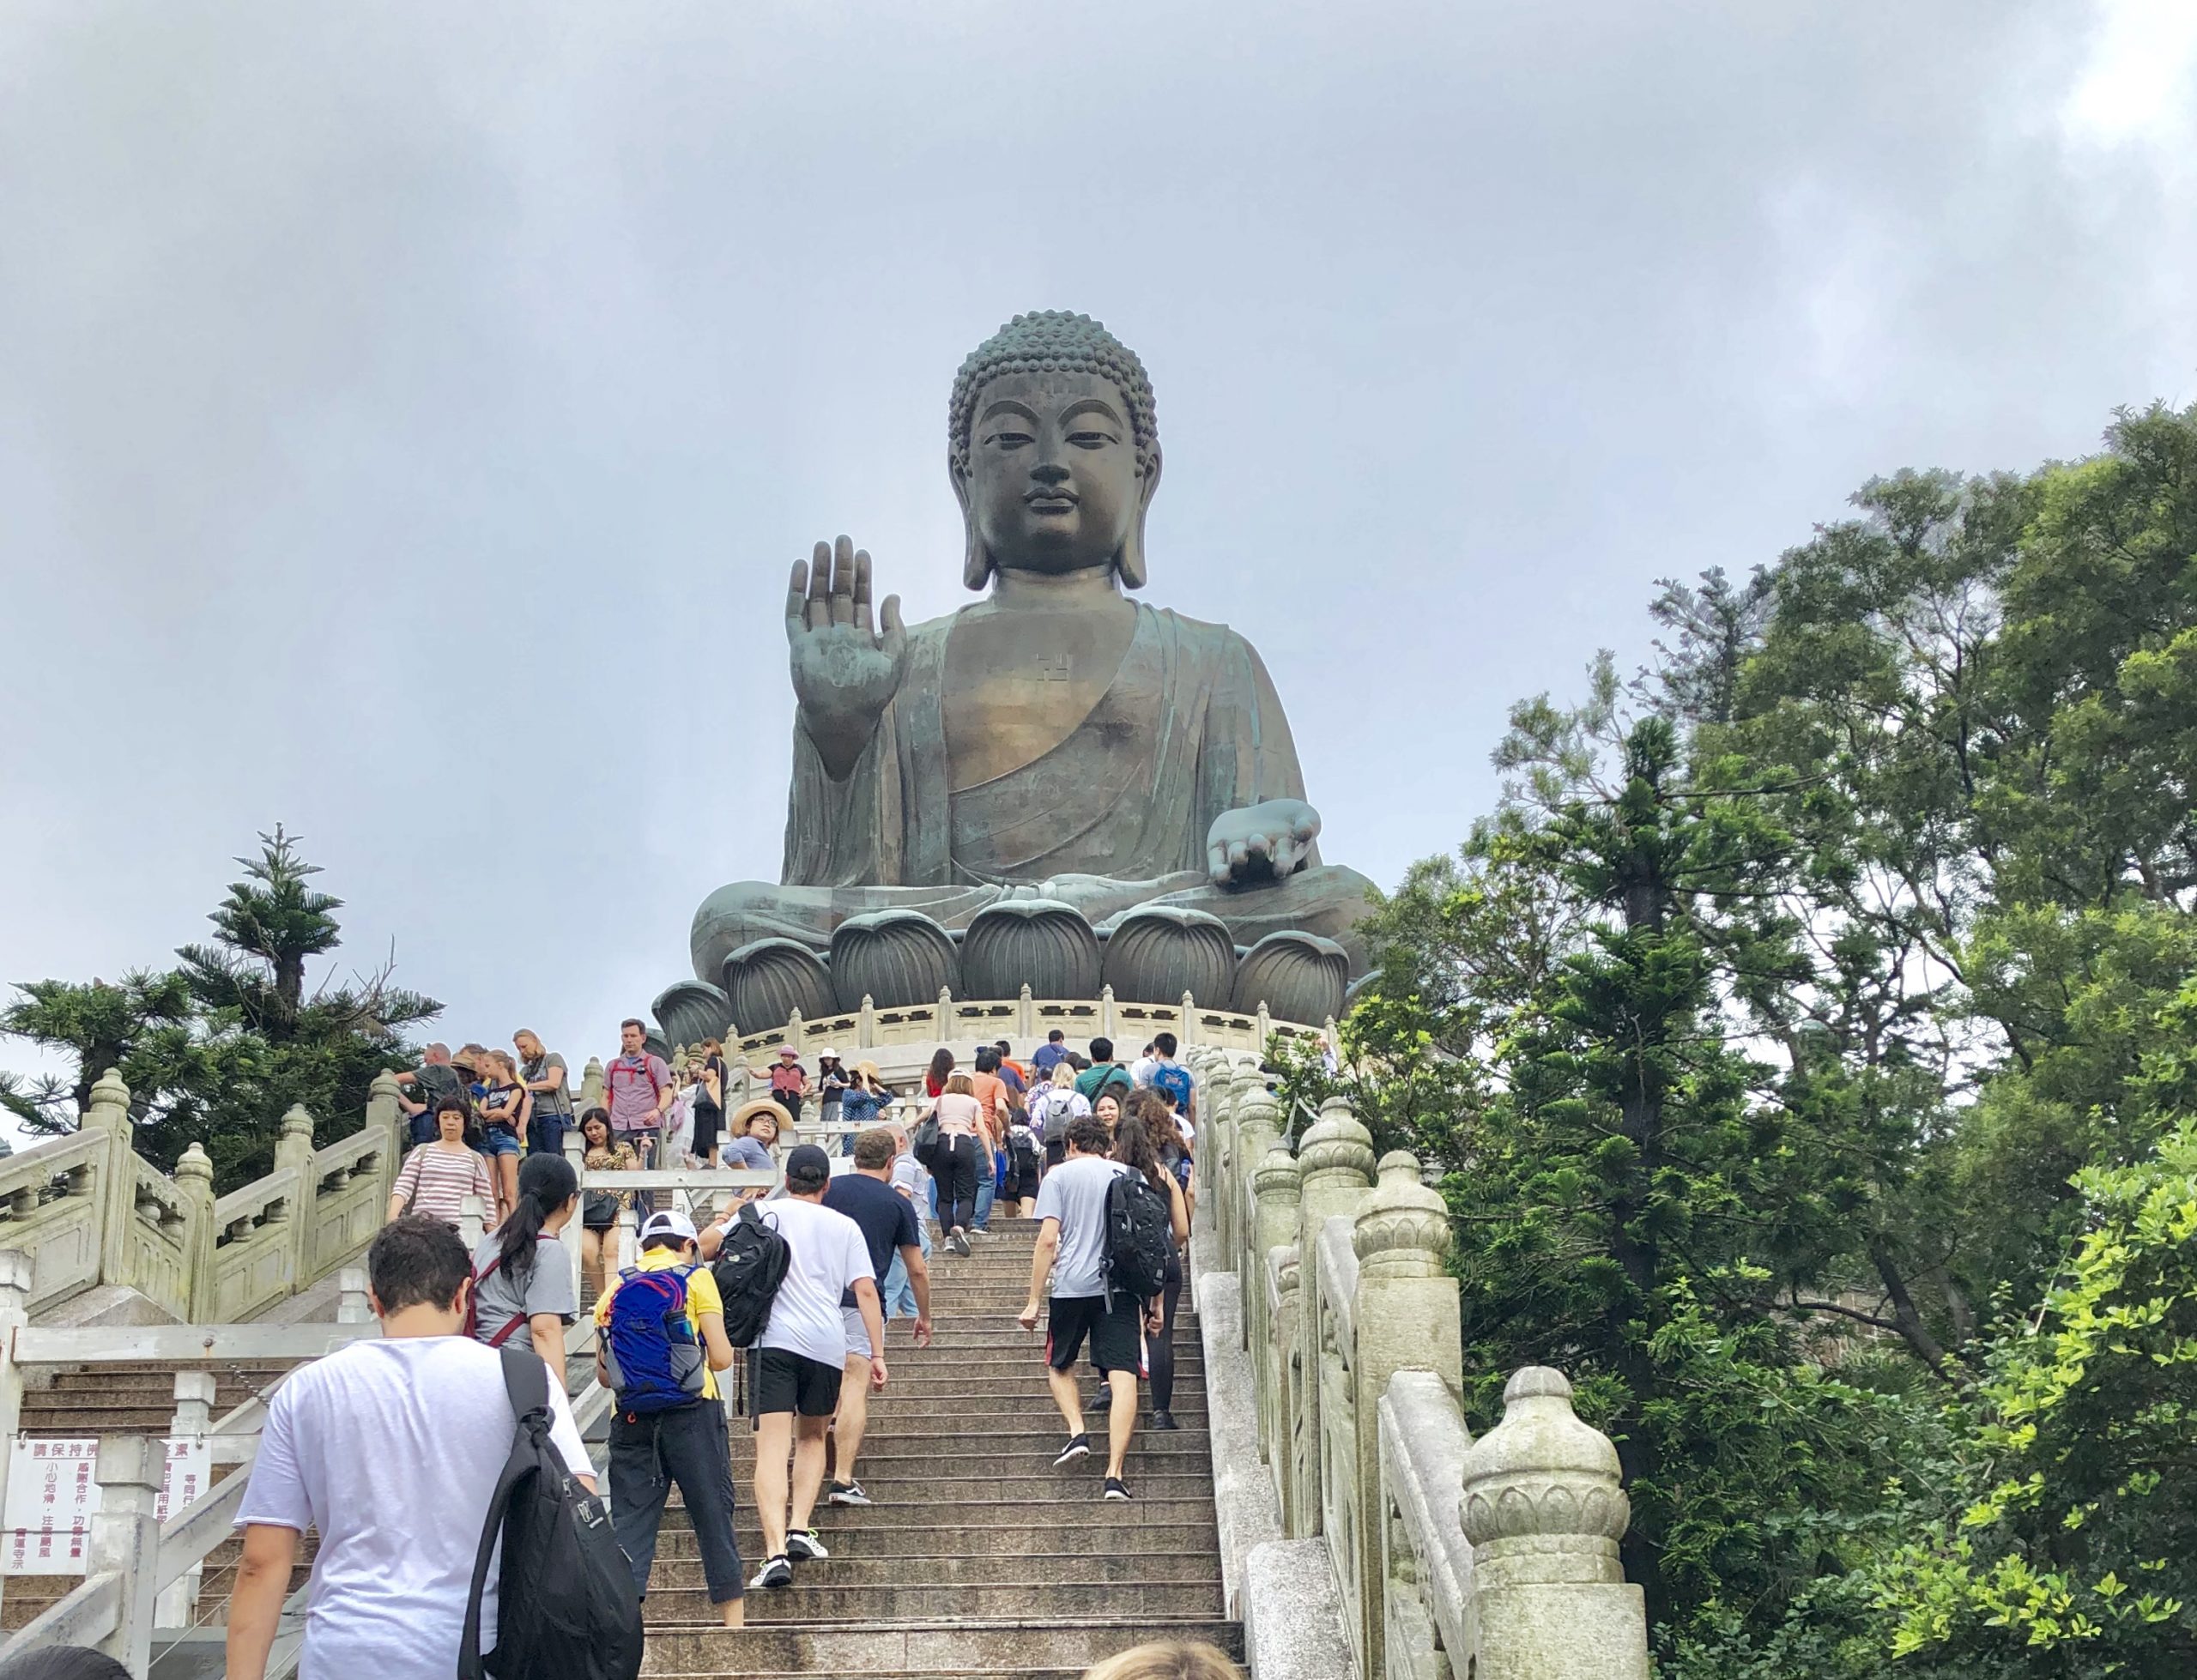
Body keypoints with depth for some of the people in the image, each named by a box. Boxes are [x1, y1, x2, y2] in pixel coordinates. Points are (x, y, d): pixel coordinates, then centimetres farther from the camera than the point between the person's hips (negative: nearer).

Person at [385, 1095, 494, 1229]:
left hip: (459, 1228, 0)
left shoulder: (475, 1159, 13)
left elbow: (487, 1203, 12)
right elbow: (402, 1188, 4)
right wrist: (393, 1216, -13)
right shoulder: (422, 1152, 13)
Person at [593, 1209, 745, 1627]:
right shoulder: (695, 1278, 3)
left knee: (630, 1522, 5)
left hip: (631, 1419, 3)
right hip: (691, 1414, -3)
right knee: (713, 1516, 5)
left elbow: (604, 1375, 11)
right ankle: (734, 1622, 9)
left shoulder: (616, 1288, 12)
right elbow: (721, 1358, -3)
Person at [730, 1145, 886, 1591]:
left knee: (771, 1448, -8)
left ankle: (776, 1551, -22)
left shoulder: (767, 1213, 10)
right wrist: (877, 1354, 7)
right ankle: (799, 1531, 9)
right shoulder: (846, 1227, 14)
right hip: (828, 1344, 2)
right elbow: (865, 1291, 6)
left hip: (776, 1339, -2)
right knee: (812, 1437, 23)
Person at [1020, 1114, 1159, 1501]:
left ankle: (1077, 1432, -1)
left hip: (1073, 1285, -1)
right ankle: (1114, 1474, -14)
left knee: (1059, 1366, 21)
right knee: (1123, 1376, -4)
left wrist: (1033, 1302, -1)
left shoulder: (1060, 1175, 5)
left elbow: (1048, 1240, -4)